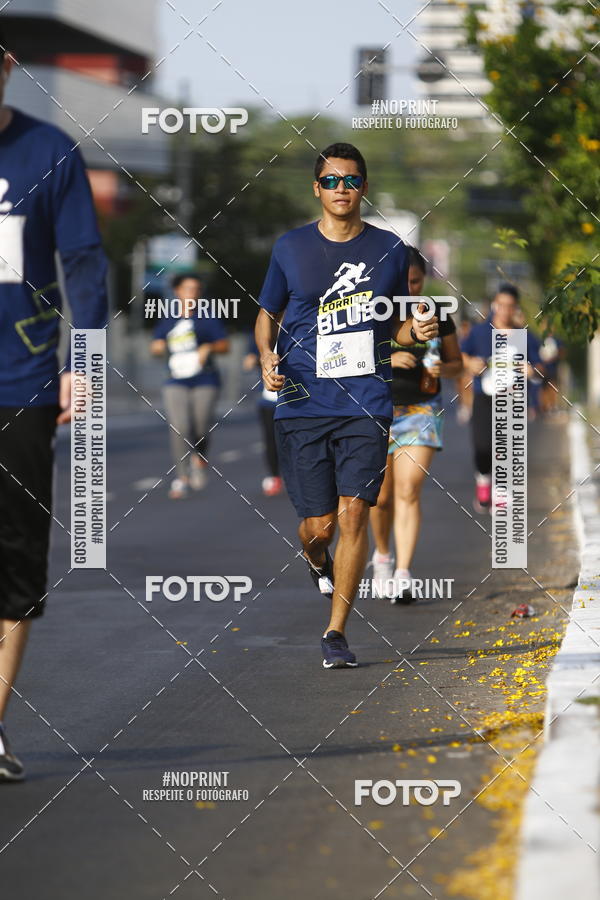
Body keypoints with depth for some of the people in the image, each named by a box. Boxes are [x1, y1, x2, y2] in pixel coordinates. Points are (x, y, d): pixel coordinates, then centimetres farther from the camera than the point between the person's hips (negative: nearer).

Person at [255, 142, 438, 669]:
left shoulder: (390, 250, 7)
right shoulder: (290, 248, 5)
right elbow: (268, 314, 17)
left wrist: (416, 331, -5)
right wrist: (266, 357, -3)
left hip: (367, 404, 0)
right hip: (303, 404, 0)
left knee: (353, 515, -10)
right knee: (319, 525, -1)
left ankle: (336, 631, 0)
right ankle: (316, 562, 38)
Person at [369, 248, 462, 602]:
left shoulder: (438, 317, 2)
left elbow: (457, 363, 11)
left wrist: (443, 369, -12)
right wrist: (387, 359, -23)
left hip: (421, 412, 0)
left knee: (409, 492, -13)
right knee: (382, 497, 7)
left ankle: (403, 575, -16)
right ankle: (382, 555, 36)